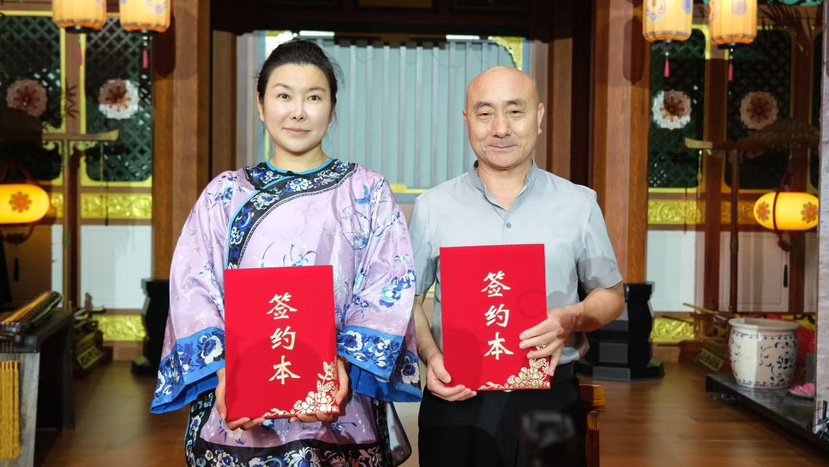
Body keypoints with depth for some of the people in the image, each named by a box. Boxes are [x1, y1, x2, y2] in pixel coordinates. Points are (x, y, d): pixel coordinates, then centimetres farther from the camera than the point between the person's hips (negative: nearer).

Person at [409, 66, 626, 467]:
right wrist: (430, 356, -9)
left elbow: (611, 295, 10)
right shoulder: (432, 208, 2)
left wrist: (571, 320, -11)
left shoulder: (579, 205, 2)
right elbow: (408, 298, 9)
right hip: (457, 402, 0)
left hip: (551, 401, 0)